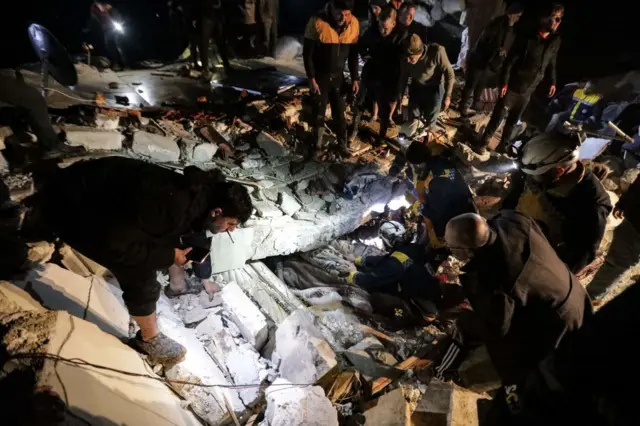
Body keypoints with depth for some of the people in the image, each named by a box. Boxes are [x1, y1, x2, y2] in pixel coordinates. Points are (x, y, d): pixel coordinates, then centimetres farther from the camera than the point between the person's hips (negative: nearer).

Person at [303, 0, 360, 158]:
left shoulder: (354, 23, -9)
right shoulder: (317, 22, -19)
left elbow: (353, 54, 2)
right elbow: (307, 52, -12)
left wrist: (355, 78, 2)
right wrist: (311, 78, -14)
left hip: (338, 75, 3)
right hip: (320, 76, -2)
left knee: (339, 112, 10)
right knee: (319, 112, 6)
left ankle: (343, 144, 24)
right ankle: (317, 146, 21)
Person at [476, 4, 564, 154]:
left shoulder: (555, 42, 3)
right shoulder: (526, 38, -13)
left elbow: (551, 63, 15)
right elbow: (510, 61, -13)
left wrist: (552, 81, 9)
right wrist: (504, 82, -18)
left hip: (527, 91, 5)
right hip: (512, 87, -5)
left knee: (513, 121, 13)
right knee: (498, 117, -1)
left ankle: (503, 146, 25)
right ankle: (483, 143, 13)